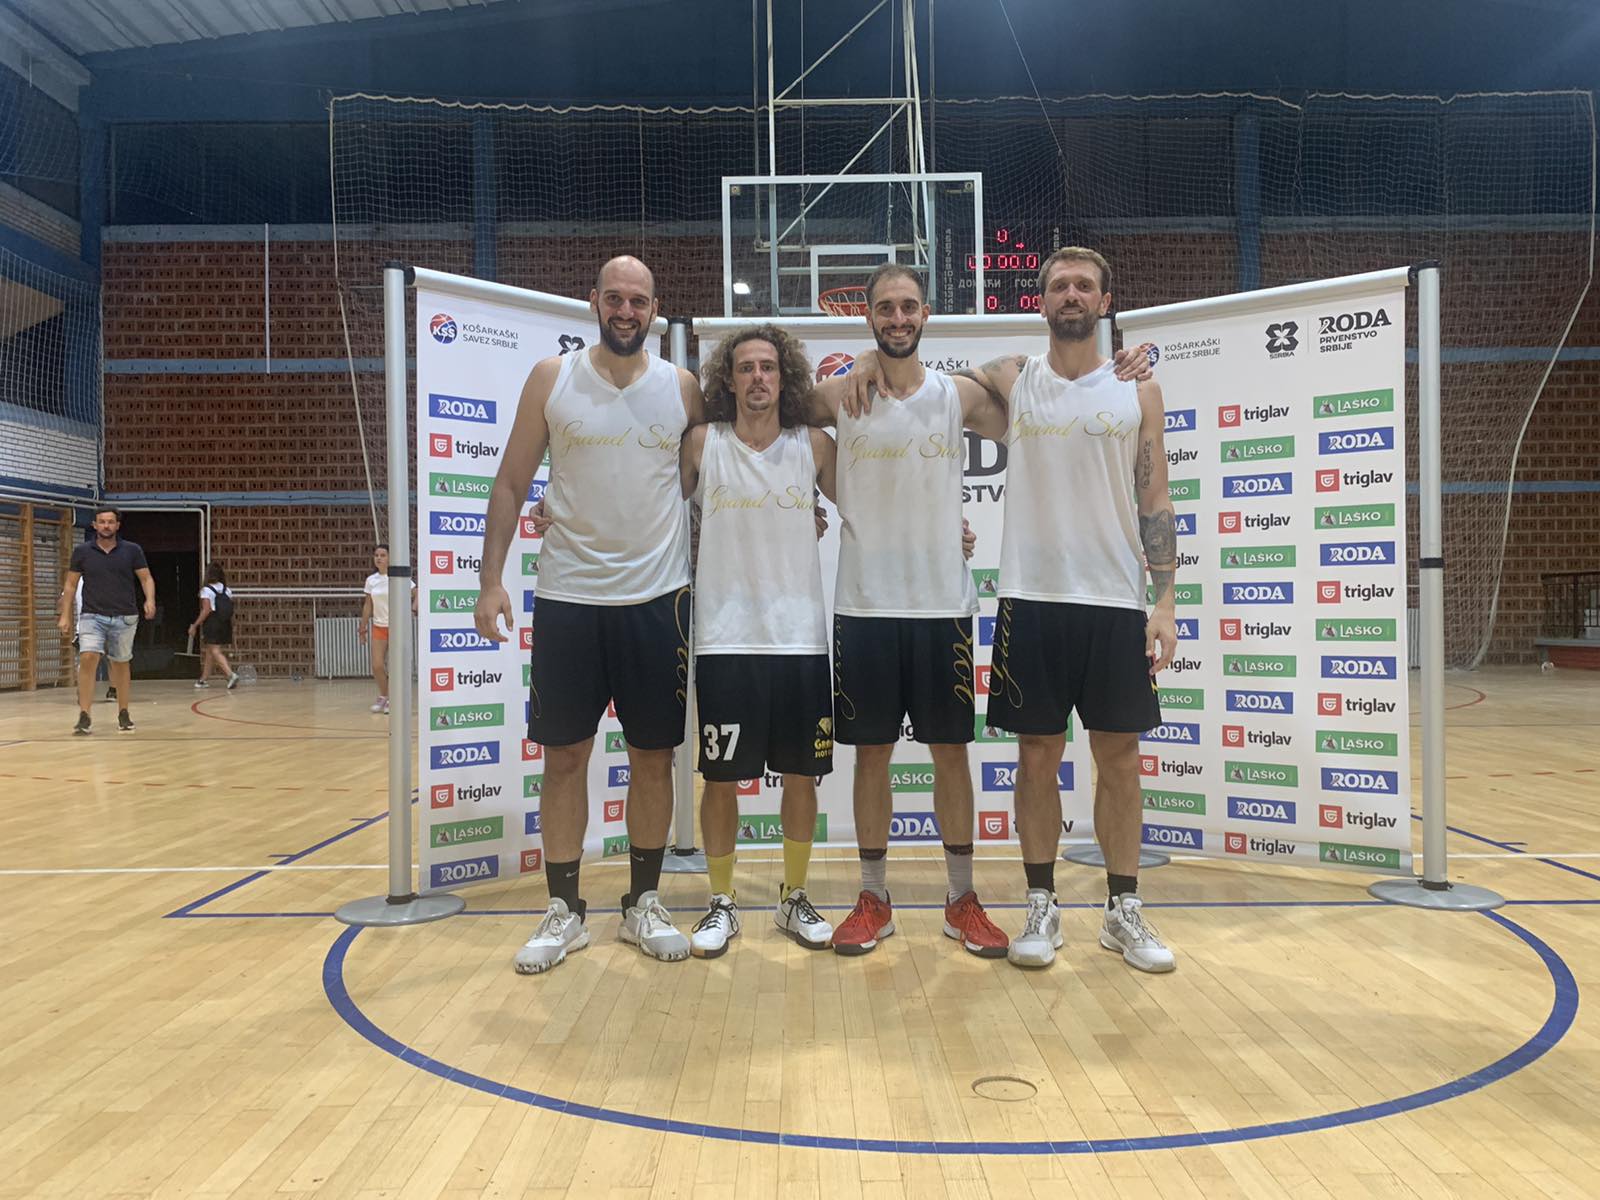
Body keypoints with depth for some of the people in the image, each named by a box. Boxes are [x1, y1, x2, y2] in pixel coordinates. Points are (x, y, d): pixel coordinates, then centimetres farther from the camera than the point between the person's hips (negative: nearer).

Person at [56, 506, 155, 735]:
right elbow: (70, 584, 8)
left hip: (124, 617, 0)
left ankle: (123, 714, 24)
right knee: (87, 658, -17)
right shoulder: (82, 551, 3)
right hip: (92, 616, 0)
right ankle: (84, 717, -13)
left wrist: (150, 600, -17)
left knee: (121, 664, 10)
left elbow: (146, 578, 2)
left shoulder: (132, 550, 1)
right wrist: (65, 615, 3)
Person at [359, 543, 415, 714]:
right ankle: (383, 697, 19)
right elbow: (368, 605, 11)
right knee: (377, 665, -3)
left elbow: (417, 594, -5)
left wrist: (412, 609, -21)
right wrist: (363, 628, 11)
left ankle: (392, 700, 13)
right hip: (378, 627, 3)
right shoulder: (371, 580, 5)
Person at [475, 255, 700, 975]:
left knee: (653, 757, 6)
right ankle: (564, 911, 18)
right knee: (564, 756, 4)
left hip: (658, 599, 1)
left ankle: (644, 904, 22)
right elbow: (511, 484, 4)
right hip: (568, 597, 0)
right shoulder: (551, 380, 3)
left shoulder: (682, 388, 4)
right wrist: (491, 580, -4)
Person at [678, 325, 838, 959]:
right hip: (725, 640, -1)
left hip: (802, 639, 1)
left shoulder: (814, 445, 4)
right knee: (721, 779, 5)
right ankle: (722, 903, 23)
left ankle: (794, 899, 27)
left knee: (801, 777, 8)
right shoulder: (701, 444, 2)